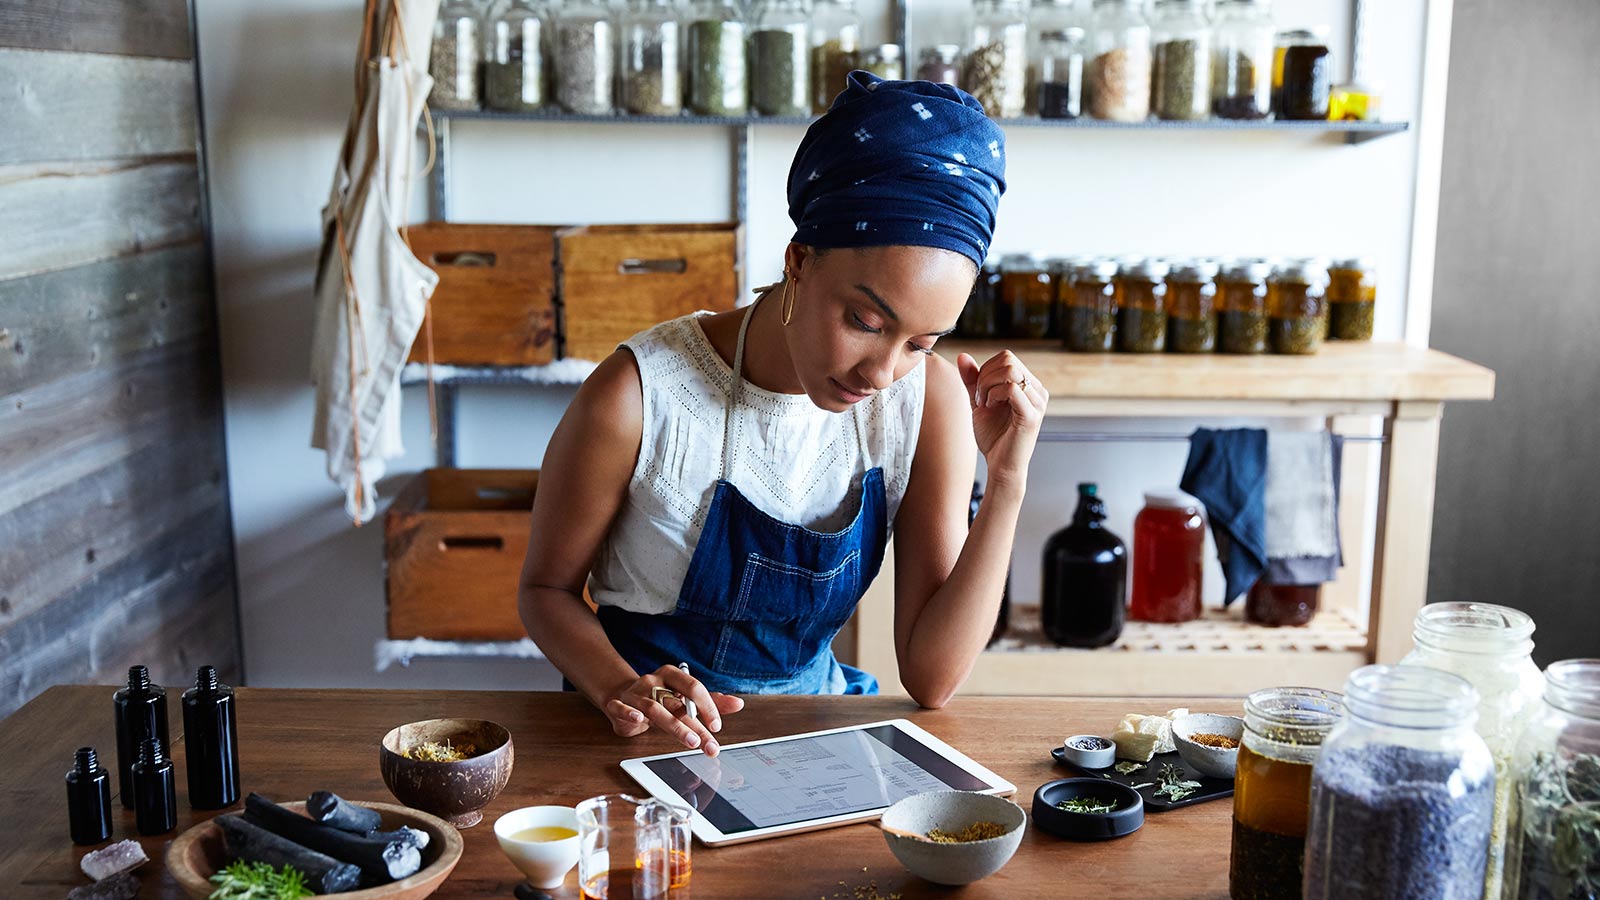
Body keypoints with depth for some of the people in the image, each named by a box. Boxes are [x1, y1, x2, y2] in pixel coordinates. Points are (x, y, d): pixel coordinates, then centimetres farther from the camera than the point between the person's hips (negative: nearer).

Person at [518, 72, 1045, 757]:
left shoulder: (930, 398, -10)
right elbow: (547, 587, -3)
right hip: (655, 731, -1)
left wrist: (1006, 483, -21)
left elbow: (931, 678, -11)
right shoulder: (638, 397, -20)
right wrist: (619, 687, -23)